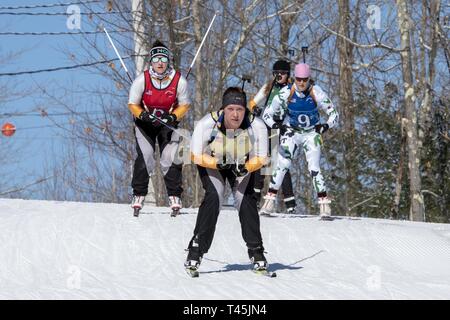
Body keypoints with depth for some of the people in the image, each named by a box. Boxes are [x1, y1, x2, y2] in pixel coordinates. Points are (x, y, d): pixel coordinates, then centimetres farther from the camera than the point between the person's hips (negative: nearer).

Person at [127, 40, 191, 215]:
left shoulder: (179, 80, -17)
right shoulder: (142, 80, -19)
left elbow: (184, 105, -5)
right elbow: (133, 104, -9)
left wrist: (173, 117, -22)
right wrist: (142, 115, -28)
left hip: (169, 122, 1)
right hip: (145, 122, -1)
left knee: (171, 158, -9)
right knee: (144, 158, -13)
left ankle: (174, 196, 2)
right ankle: (139, 194, 0)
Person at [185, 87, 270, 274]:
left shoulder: (257, 127, -30)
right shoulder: (206, 125, -34)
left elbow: (261, 159, -16)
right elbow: (196, 156, -22)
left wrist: (245, 168, -33)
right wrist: (219, 164, -34)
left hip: (244, 164, 1)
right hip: (211, 162, -1)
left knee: (246, 199, -16)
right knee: (214, 197, -22)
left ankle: (256, 251, -4)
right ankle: (196, 250, -16)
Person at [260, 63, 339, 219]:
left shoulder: (317, 94, -17)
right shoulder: (286, 94, -15)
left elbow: (334, 114, -10)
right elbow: (267, 114, -6)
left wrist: (326, 126, -29)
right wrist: (275, 125, -27)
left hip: (311, 134, -1)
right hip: (291, 132, 1)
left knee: (314, 169, -13)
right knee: (282, 165, -15)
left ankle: (324, 204, -7)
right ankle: (270, 198, -7)